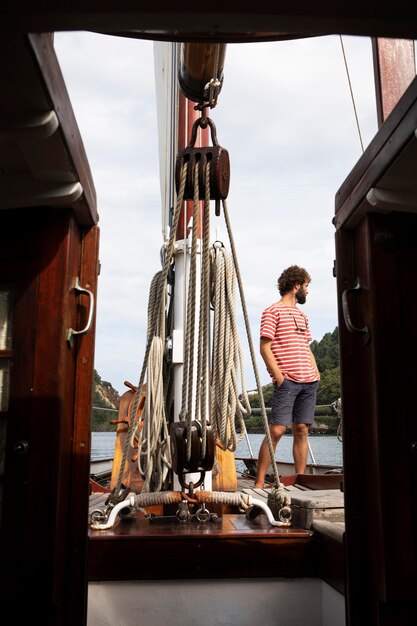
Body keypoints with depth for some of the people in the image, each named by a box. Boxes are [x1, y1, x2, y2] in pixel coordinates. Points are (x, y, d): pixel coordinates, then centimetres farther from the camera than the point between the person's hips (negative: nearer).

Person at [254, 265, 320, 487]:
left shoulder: (302, 315, 21)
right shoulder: (273, 311, -2)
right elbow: (265, 347, -8)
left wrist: (316, 372, 11)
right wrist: (278, 376, -14)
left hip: (309, 382, 7)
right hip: (287, 382, -7)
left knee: (301, 430, 7)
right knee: (277, 429, -11)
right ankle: (259, 482, -6)